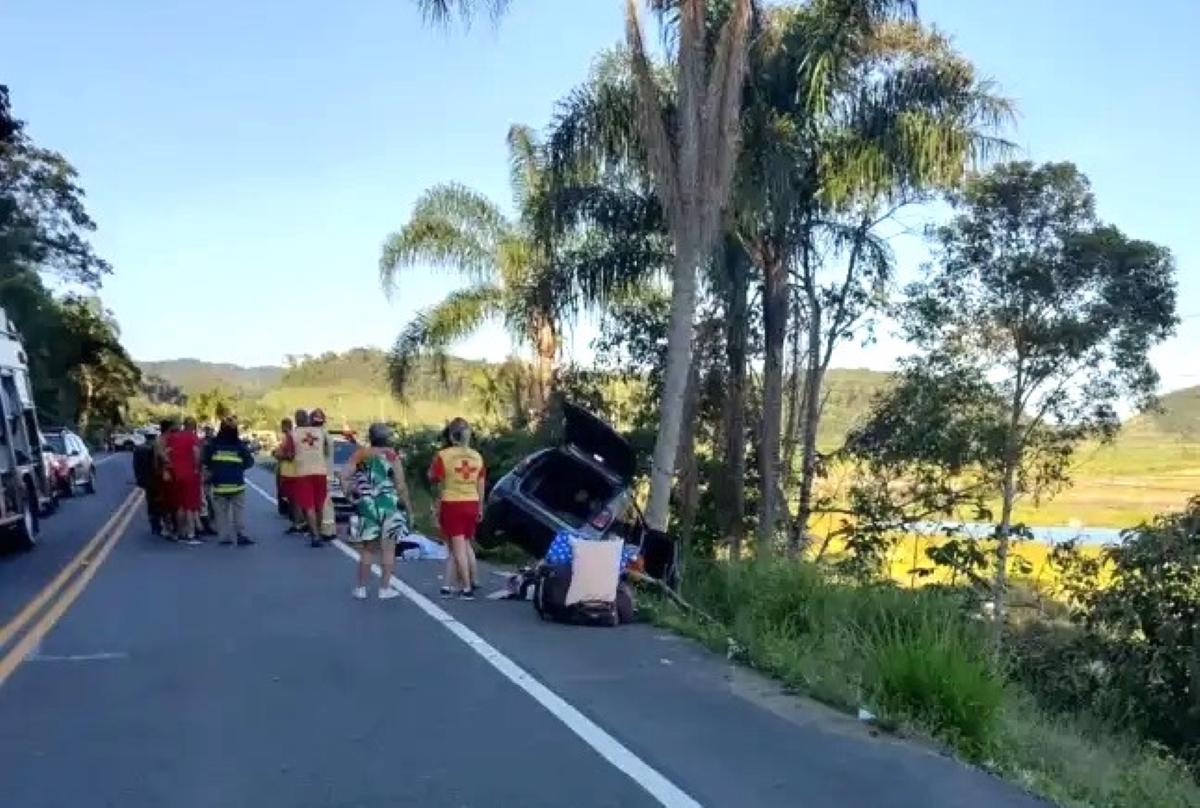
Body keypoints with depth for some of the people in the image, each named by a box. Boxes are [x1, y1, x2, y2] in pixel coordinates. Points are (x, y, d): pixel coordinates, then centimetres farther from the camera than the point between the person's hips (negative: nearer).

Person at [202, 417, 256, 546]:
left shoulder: (213, 443, 1)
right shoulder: (239, 444, -1)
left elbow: (206, 460, 2)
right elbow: (249, 461, 1)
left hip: (219, 483, 1)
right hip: (236, 483, -1)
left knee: (221, 511, 7)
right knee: (239, 510, 3)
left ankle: (225, 537, 4)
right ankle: (241, 535, -4)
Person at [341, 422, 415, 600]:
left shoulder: (360, 455, 2)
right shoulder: (392, 456, -5)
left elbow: (344, 477, -5)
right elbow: (401, 487, -7)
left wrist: (351, 492, 7)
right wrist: (409, 509, 0)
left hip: (366, 506, 3)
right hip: (389, 507, -3)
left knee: (367, 550, 14)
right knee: (388, 549, 6)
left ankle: (361, 588, 19)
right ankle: (385, 588, 8)